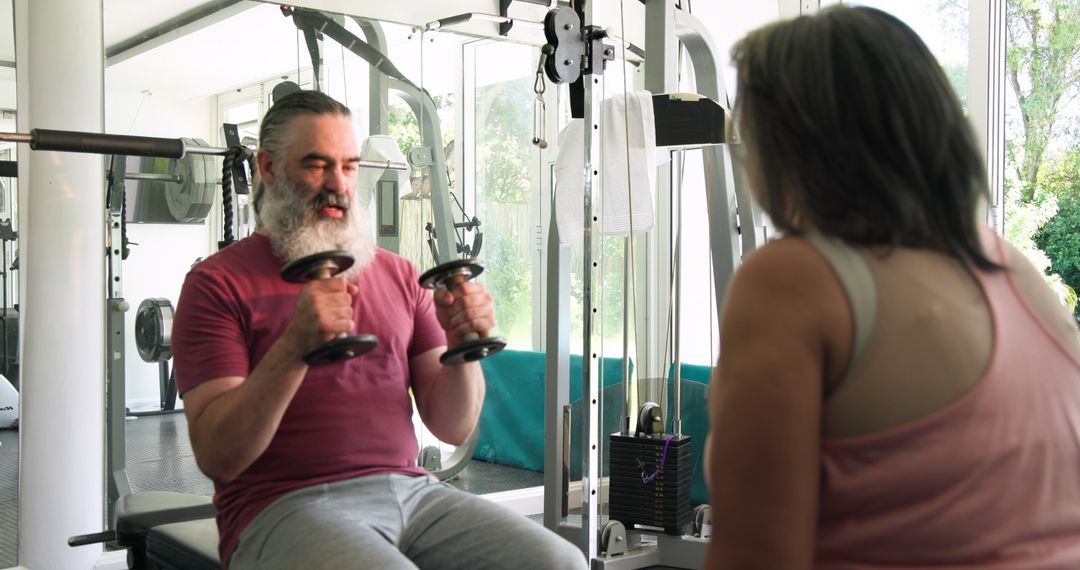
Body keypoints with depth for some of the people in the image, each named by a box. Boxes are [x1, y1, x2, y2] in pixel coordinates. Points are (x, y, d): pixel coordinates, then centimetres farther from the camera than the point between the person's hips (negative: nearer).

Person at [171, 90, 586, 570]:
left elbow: (453, 428, 11)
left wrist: (462, 348, -9)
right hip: (285, 507, -5)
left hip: (409, 489, 5)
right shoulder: (217, 283, 1)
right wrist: (296, 346, -22)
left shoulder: (398, 275, 15)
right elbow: (217, 457, -9)